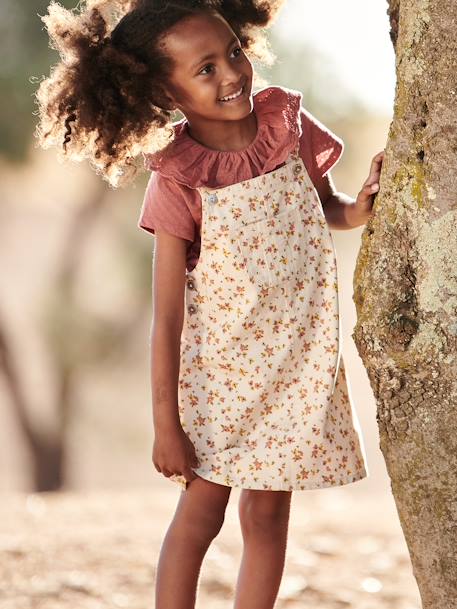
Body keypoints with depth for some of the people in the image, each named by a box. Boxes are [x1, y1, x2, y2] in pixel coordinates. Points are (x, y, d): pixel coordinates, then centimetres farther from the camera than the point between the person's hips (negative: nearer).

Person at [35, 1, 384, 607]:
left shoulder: (290, 124, -6)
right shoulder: (178, 182, -16)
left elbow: (325, 206, 14)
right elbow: (167, 313, -14)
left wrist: (357, 211, -10)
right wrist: (166, 423, -14)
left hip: (295, 362, 3)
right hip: (217, 363, -3)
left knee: (267, 515, 8)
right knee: (201, 512, 2)